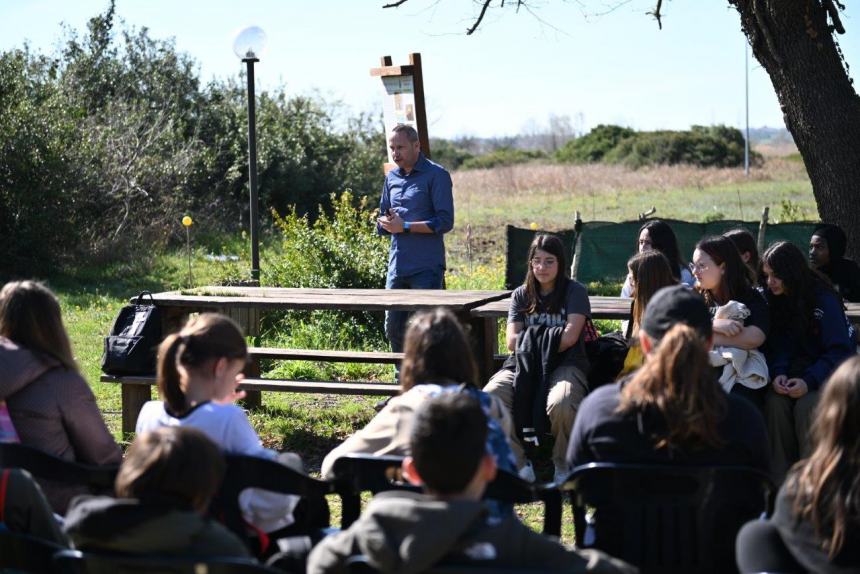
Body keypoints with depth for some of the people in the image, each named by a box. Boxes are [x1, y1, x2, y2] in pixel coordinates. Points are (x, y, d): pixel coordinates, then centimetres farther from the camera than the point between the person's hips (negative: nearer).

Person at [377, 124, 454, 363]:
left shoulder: (436, 175, -4)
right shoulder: (392, 178, 15)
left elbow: (445, 222, -12)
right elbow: (383, 224, 20)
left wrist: (404, 226, -15)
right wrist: (385, 223, -5)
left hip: (426, 269, -6)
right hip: (397, 267, 6)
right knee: (393, 328, 9)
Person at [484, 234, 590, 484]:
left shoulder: (575, 292, 3)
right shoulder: (521, 295, 14)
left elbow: (569, 337, -9)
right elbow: (512, 341, 3)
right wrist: (551, 337, -6)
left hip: (565, 365, -3)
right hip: (522, 366, 3)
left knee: (560, 404, -40)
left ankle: (563, 467, -10)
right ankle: (520, 463, -11)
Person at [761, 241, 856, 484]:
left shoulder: (824, 299, -16)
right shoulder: (775, 299, 0)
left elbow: (840, 350, -18)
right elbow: (778, 344, -2)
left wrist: (809, 381, -31)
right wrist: (778, 373, -23)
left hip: (830, 370, -4)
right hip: (796, 368, 4)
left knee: (807, 405, -32)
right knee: (775, 402, -26)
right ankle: (780, 479, -22)